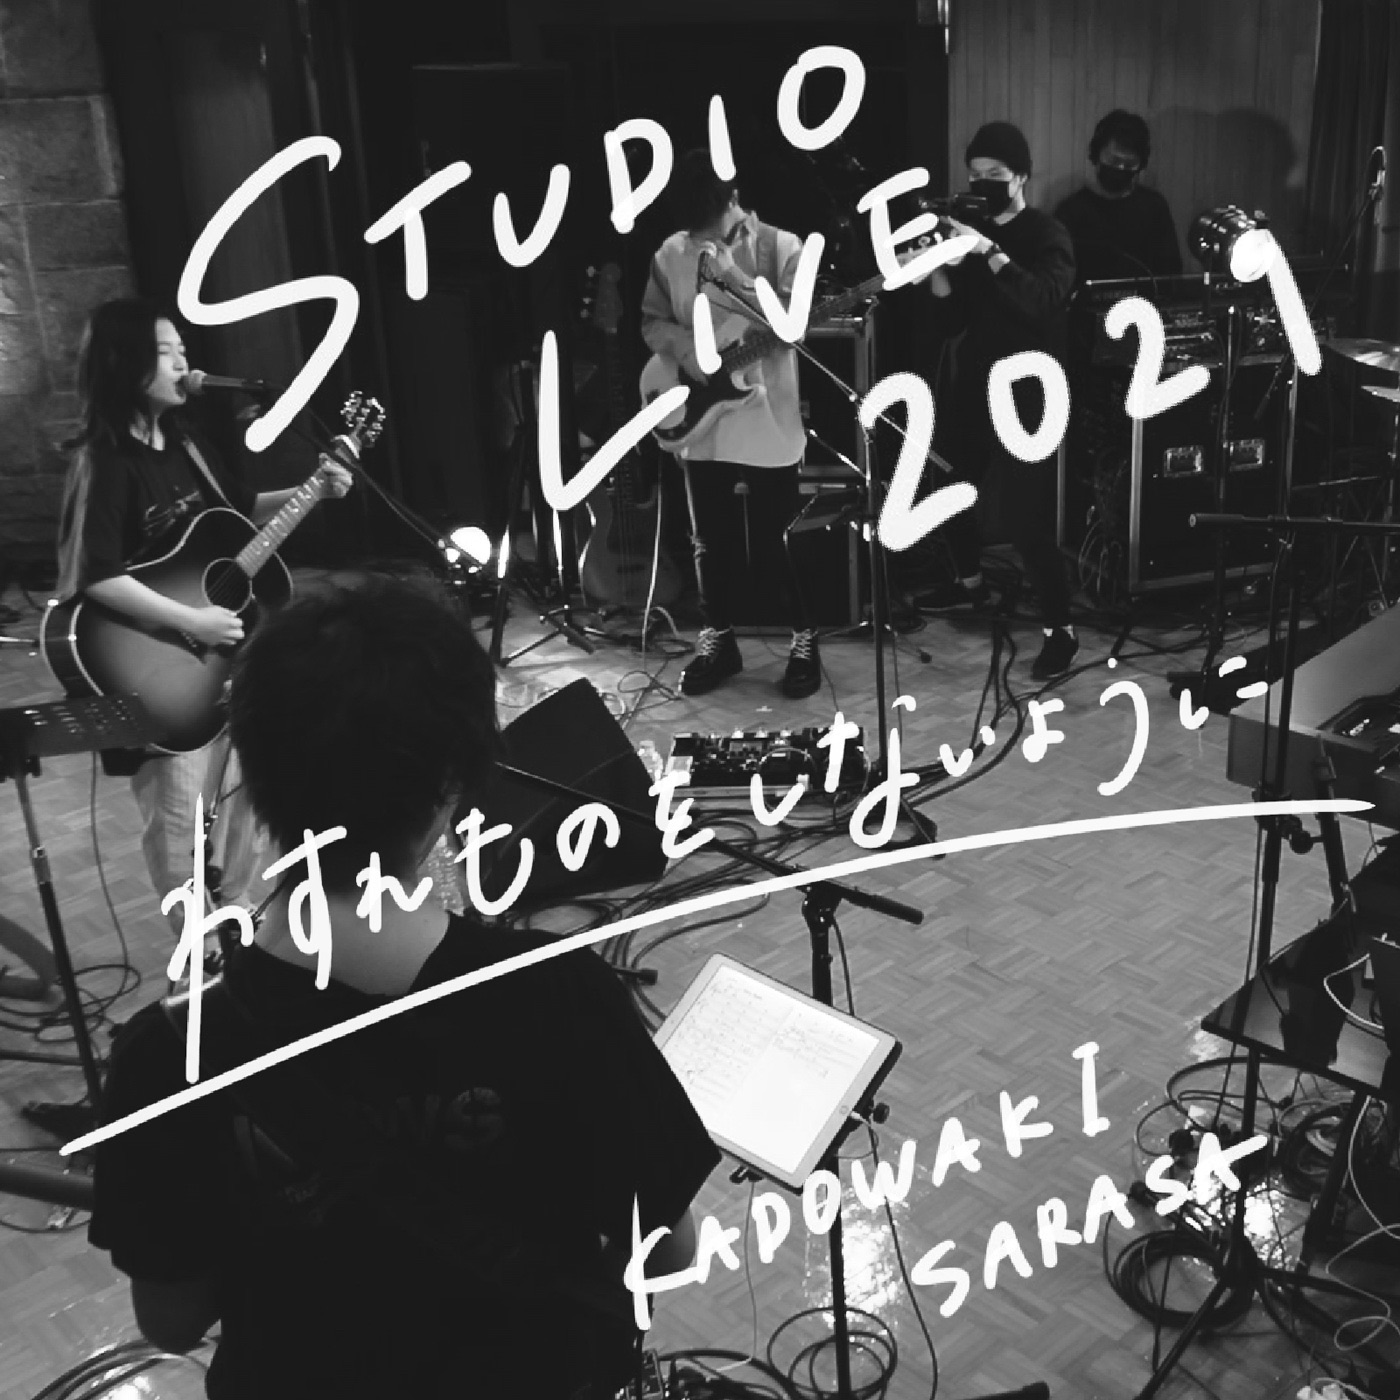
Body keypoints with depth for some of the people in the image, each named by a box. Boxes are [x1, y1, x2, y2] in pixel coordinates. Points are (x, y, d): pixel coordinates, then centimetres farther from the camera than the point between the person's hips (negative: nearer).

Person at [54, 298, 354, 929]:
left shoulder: (184, 444, 6)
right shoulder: (104, 462, -19)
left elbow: (243, 508, 21)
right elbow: (97, 577, -29)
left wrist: (312, 491, 7)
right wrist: (193, 622, -30)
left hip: (221, 655, 8)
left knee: (238, 796, 17)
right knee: (179, 817, 5)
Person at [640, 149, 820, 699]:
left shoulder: (781, 247, -6)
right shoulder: (670, 254, 4)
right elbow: (651, 321, 12)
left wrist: (733, 276, -22)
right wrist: (686, 349, -8)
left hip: (767, 423, -4)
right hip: (700, 426, 4)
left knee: (770, 547, -1)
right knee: (710, 543, 12)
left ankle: (804, 640, 19)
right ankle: (717, 641, 28)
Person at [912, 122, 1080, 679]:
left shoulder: (1047, 237, -7)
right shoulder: (970, 232, 10)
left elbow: (1046, 301, -27)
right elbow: (953, 321, 7)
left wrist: (990, 253, -33)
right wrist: (936, 272, -11)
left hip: (1026, 395, -7)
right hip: (971, 386, 7)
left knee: (1026, 517, -12)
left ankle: (1061, 628, -1)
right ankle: (969, 581, 40)